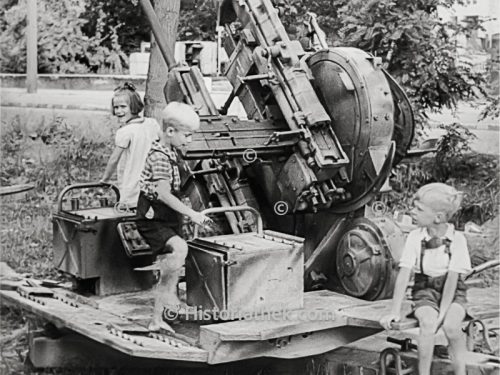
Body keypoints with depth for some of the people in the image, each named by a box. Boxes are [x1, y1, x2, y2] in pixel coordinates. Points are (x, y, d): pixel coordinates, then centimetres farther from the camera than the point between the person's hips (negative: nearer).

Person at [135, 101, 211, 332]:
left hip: (166, 220, 10)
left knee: (167, 271, 11)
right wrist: (192, 214, -26)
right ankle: (170, 292, -14)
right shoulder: (159, 156, -19)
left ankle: (156, 321, 19)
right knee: (179, 247, -32)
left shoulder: (169, 153, 11)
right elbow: (164, 194, -26)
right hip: (152, 220, -10)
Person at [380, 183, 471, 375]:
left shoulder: (457, 239, -14)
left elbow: (452, 278, -15)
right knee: (428, 324, -29)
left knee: (451, 326, -30)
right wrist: (394, 312, -15)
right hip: (425, 290, 1)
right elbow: (404, 274, -10)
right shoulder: (415, 237, -9)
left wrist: (442, 313, -21)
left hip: (453, 293, -1)